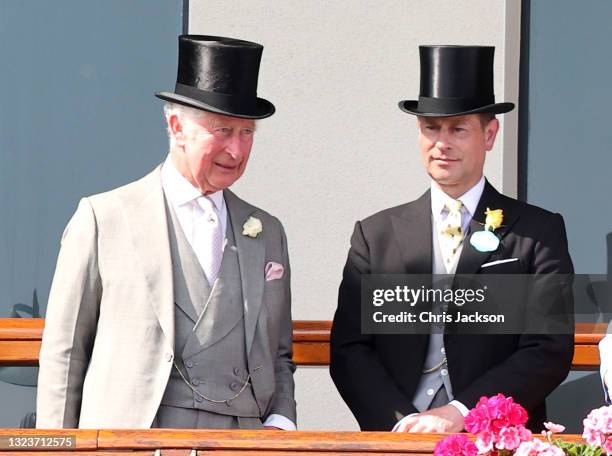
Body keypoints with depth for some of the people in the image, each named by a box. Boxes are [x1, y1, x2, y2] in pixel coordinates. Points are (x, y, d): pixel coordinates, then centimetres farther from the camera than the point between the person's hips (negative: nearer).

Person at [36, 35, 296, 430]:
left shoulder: (268, 234, 20)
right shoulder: (104, 219, 7)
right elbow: (63, 353, 7)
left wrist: (280, 422, 7)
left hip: (240, 444, 4)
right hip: (128, 442, -4)